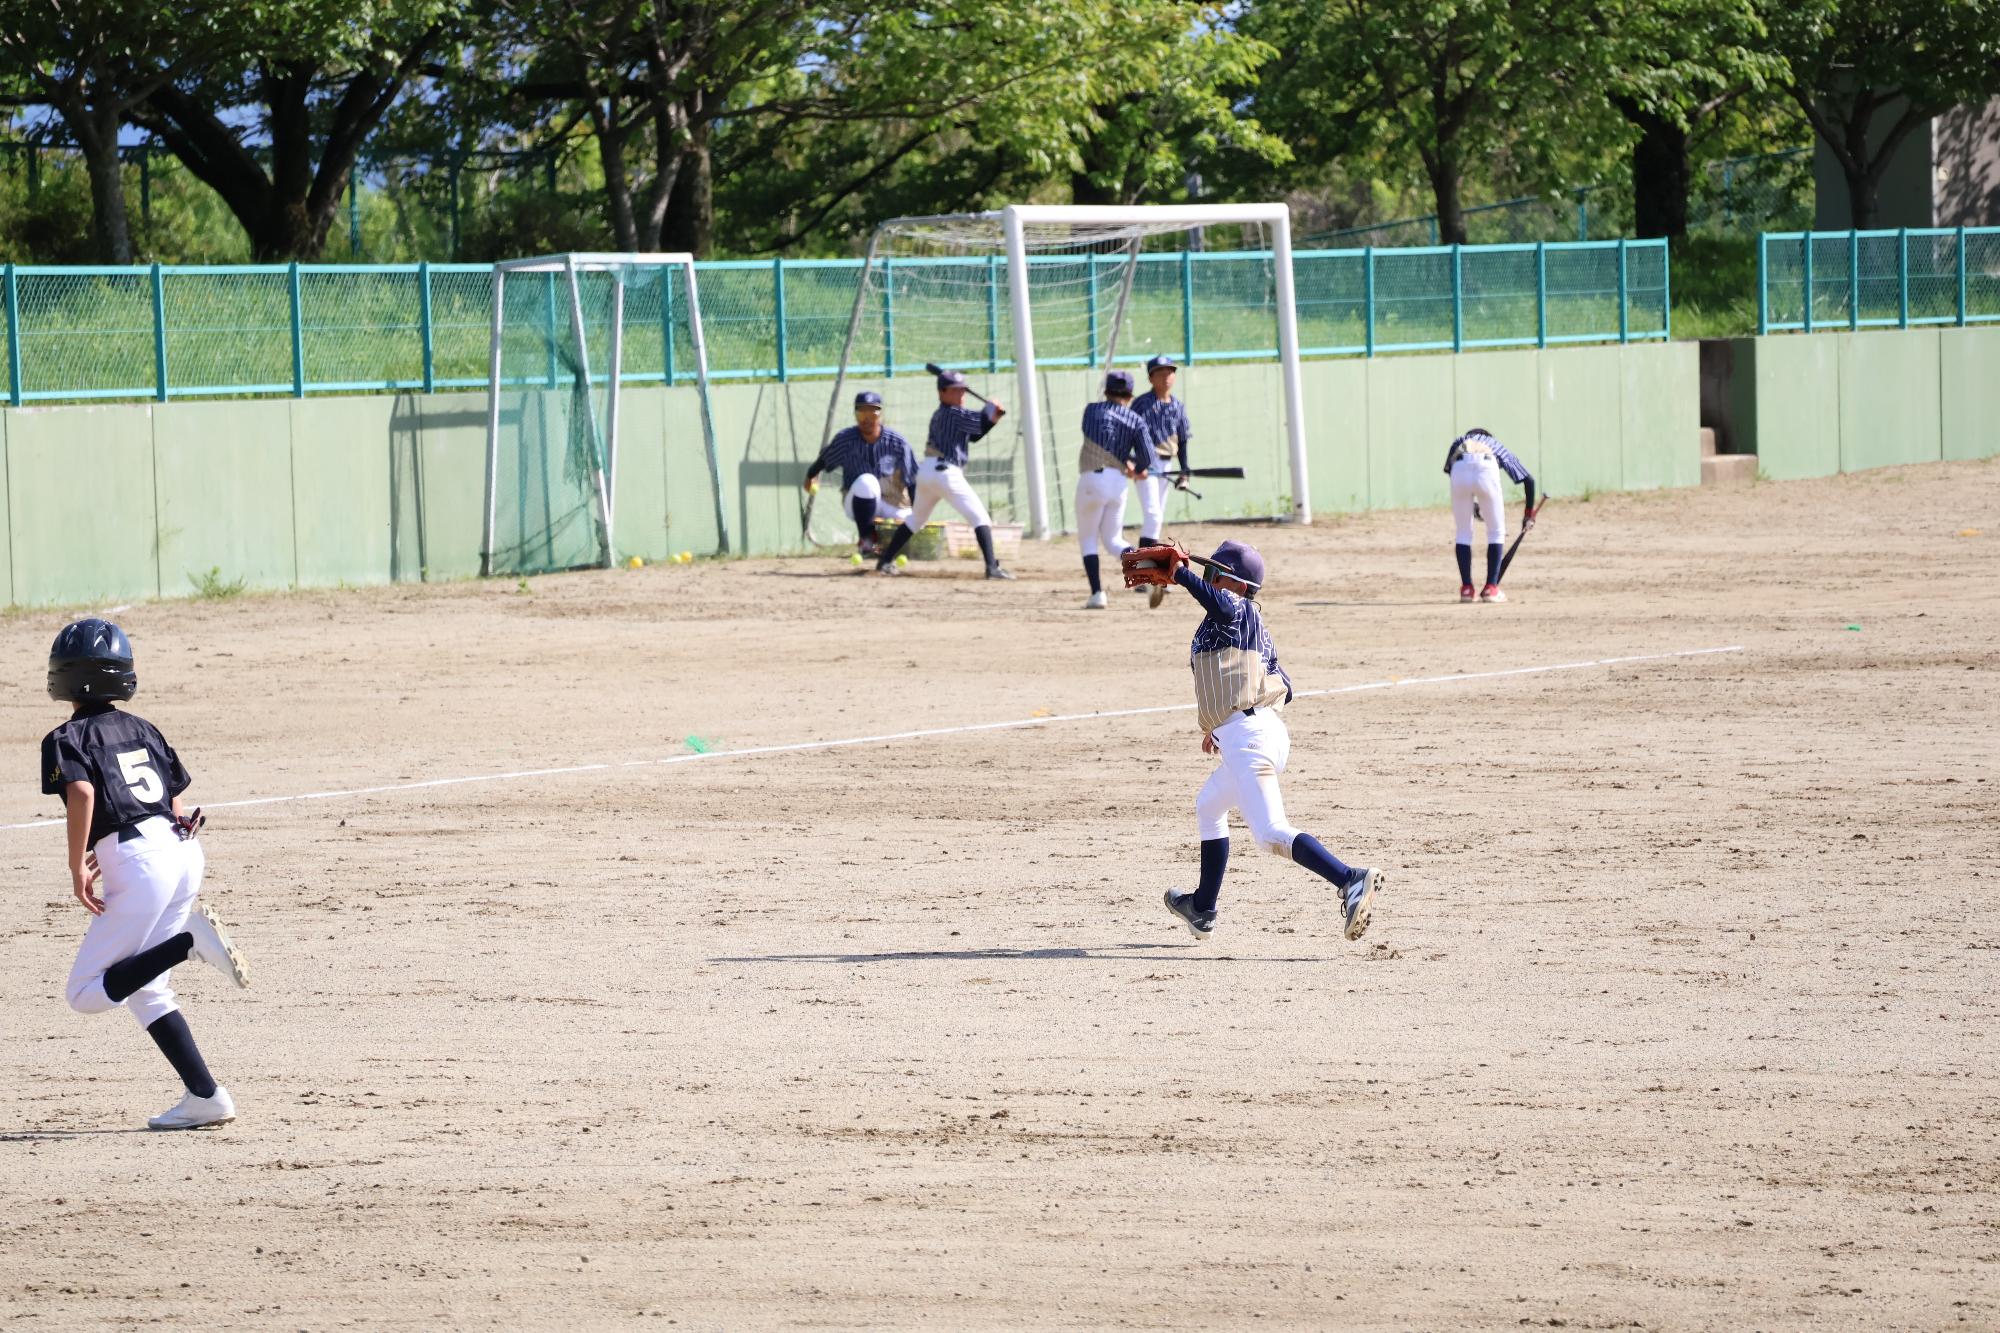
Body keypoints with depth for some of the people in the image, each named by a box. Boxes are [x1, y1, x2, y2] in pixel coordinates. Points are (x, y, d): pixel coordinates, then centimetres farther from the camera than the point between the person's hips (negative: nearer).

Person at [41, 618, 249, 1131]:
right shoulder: (141, 730, 19)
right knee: (144, 991, 17)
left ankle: (188, 939, -23)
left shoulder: (66, 739, -1)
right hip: (183, 852, 7)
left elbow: (81, 792, -20)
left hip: (138, 862, -7)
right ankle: (205, 1097, 6)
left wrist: (77, 867, -15)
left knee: (86, 994, -2)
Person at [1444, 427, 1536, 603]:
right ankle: (1491, 588, 12)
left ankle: (1466, 588, 16)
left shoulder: (1459, 442, 39)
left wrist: (1471, 505, 43)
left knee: (1463, 532, 20)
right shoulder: (1497, 446, 38)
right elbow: (1529, 480, 32)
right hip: (1487, 471, -1)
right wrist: (1529, 515, 39)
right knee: (1496, 532, 19)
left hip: (1460, 471, 1)